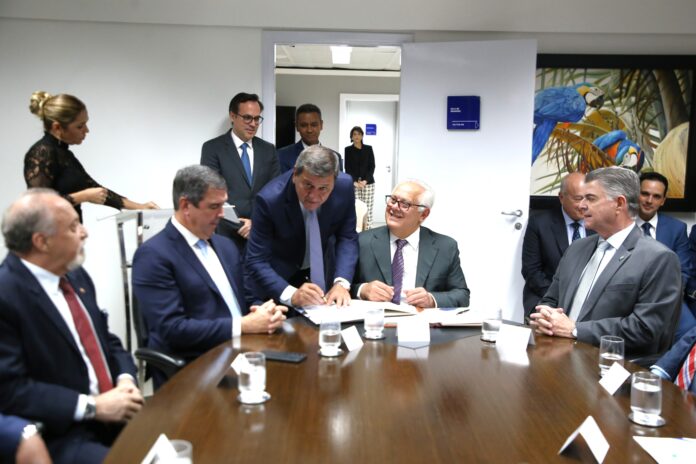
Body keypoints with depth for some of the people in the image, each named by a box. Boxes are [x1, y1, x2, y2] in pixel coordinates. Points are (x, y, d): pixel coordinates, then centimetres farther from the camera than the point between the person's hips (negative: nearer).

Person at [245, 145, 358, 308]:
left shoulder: (344, 186, -18)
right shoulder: (269, 199, -27)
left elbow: (347, 238, -7)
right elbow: (257, 262, -24)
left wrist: (341, 283, -22)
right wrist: (291, 294, -39)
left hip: (324, 274, 3)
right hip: (278, 278, -2)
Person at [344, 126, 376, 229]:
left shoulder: (368, 149, 7)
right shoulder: (348, 150, 5)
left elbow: (372, 166, 3)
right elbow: (347, 168, 1)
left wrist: (365, 181, -9)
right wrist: (355, 182, -11)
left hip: (368, 183, 1)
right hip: (353, 184, -1)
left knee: (368, 209, -4)